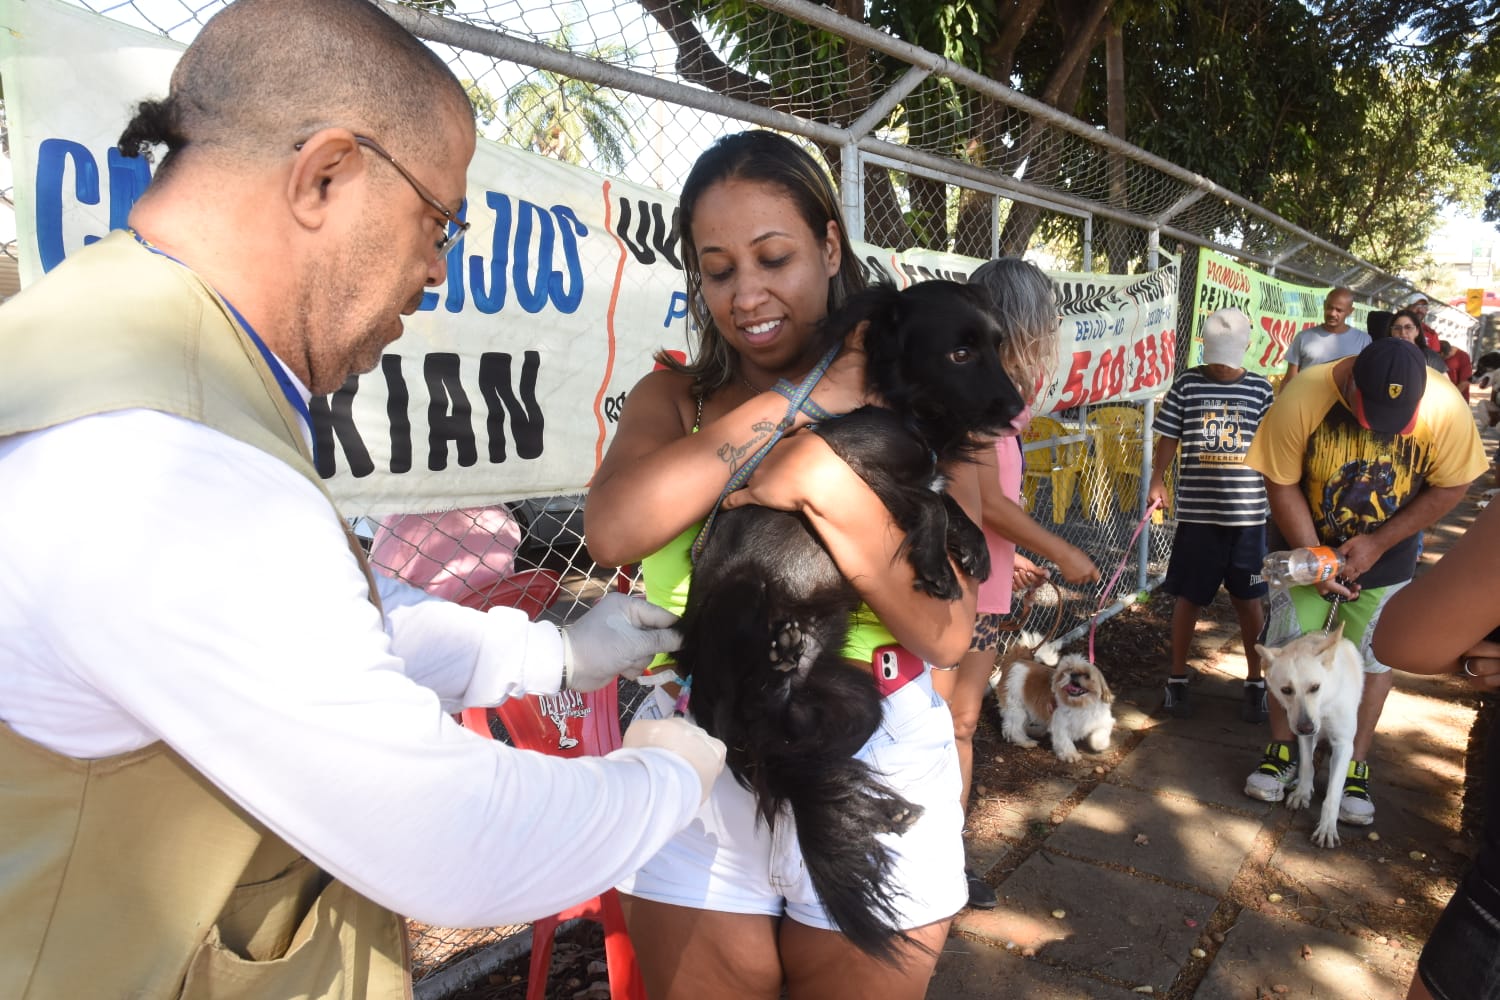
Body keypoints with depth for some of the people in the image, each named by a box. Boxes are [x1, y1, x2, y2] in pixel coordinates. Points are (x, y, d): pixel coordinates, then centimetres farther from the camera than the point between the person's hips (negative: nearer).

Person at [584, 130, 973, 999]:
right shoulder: (672, 396, 0)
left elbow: (948, 634, -11)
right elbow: (612, 532, -21)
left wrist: (831, 485, -25)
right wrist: (798, 401, -19)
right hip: (698, 777, 1)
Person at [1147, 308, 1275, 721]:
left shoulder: (1260, 389, 3)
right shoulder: (1187, 384, 0)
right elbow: (1168, 438, 3)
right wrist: (1157, 481, -8)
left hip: (1247, 514, 1)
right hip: (1197, 512, 0)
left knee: (1249, 599, 10)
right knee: (1189, 597, 8)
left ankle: (1256, 682, 27)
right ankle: (1176, 679, 24)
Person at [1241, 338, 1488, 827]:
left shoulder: (1446, 409, -24)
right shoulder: (1301, 401, -27)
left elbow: (1449, 487, -11)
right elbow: (1282, 485, -18)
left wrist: (1377, 543, -18)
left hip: (1386, 554, 1)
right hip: (1305, 544, -1)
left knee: (1373, 656, 7)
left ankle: (1355, 766, 23)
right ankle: (1282, 750, 22)